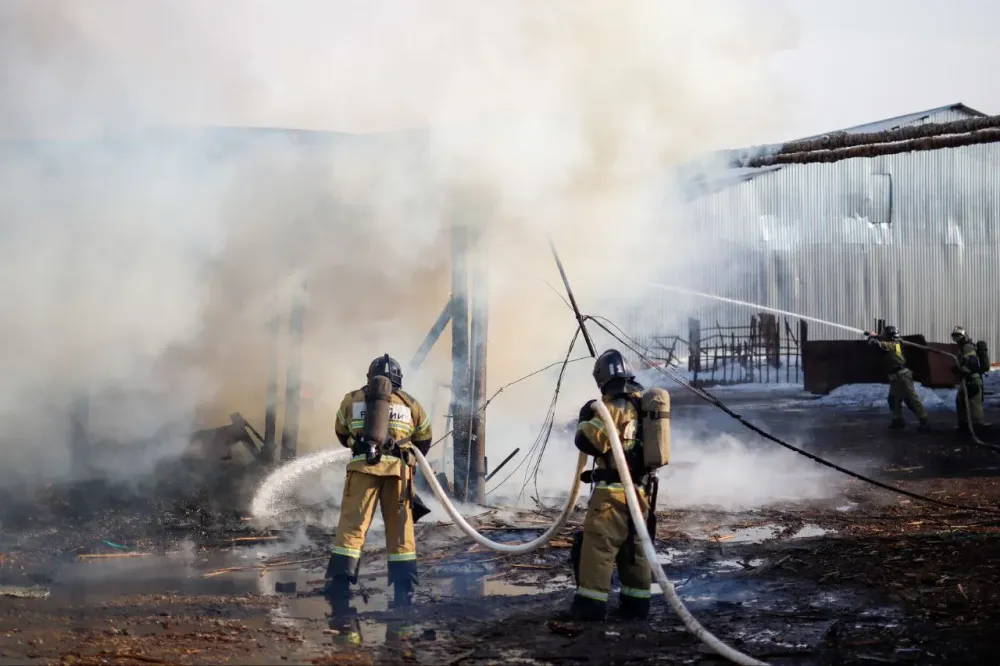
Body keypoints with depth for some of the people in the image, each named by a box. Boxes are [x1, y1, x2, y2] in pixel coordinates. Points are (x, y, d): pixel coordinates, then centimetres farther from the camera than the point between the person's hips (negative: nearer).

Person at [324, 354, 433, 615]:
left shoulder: (352, 399, 17)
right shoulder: (409, 403, 18)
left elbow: (342, 434, 27)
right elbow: (424, 440, 26)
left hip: (363, 466, 0)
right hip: (398, 468, 1)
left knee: (351, 526, -2)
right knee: (401, 530, 8)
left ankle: (338, 590, -10)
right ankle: (404, 592, 9)